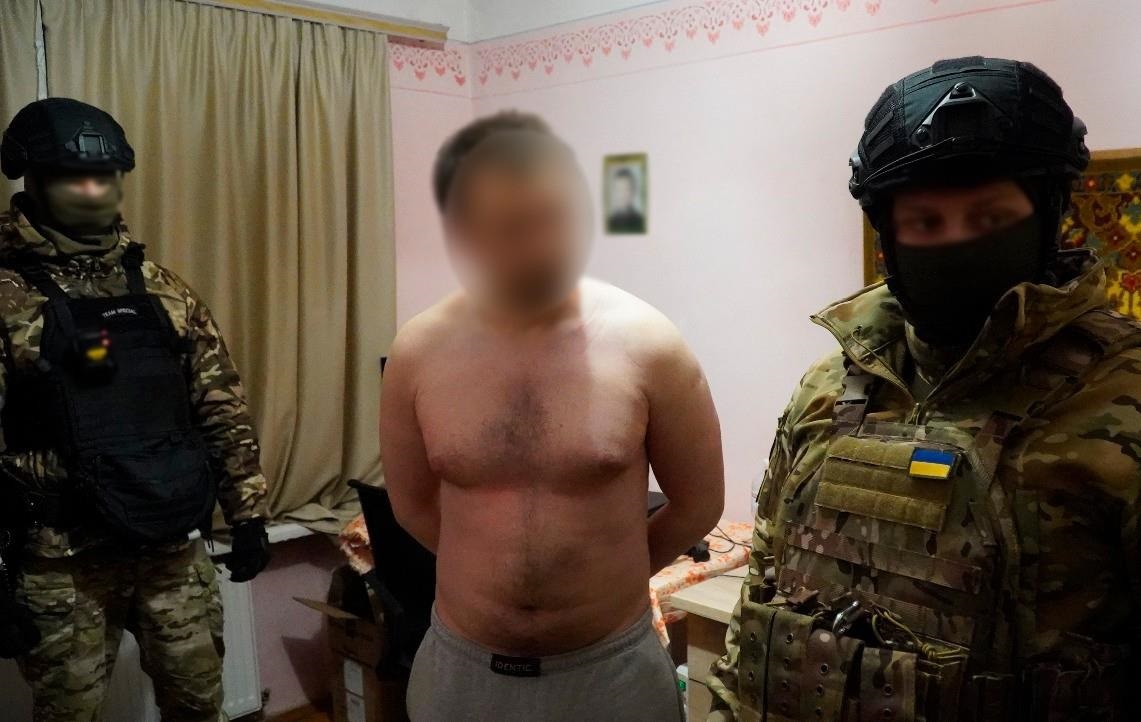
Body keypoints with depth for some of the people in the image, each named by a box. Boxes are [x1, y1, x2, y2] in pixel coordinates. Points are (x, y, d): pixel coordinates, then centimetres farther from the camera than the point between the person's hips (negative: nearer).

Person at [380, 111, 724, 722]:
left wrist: (604, 575, 8)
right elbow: (413, 505, 6)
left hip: (611, 667, -1)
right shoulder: (417, 353, -9)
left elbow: (698, 505, -2)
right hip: (461, 665, 2)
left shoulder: (646, 344, -14)